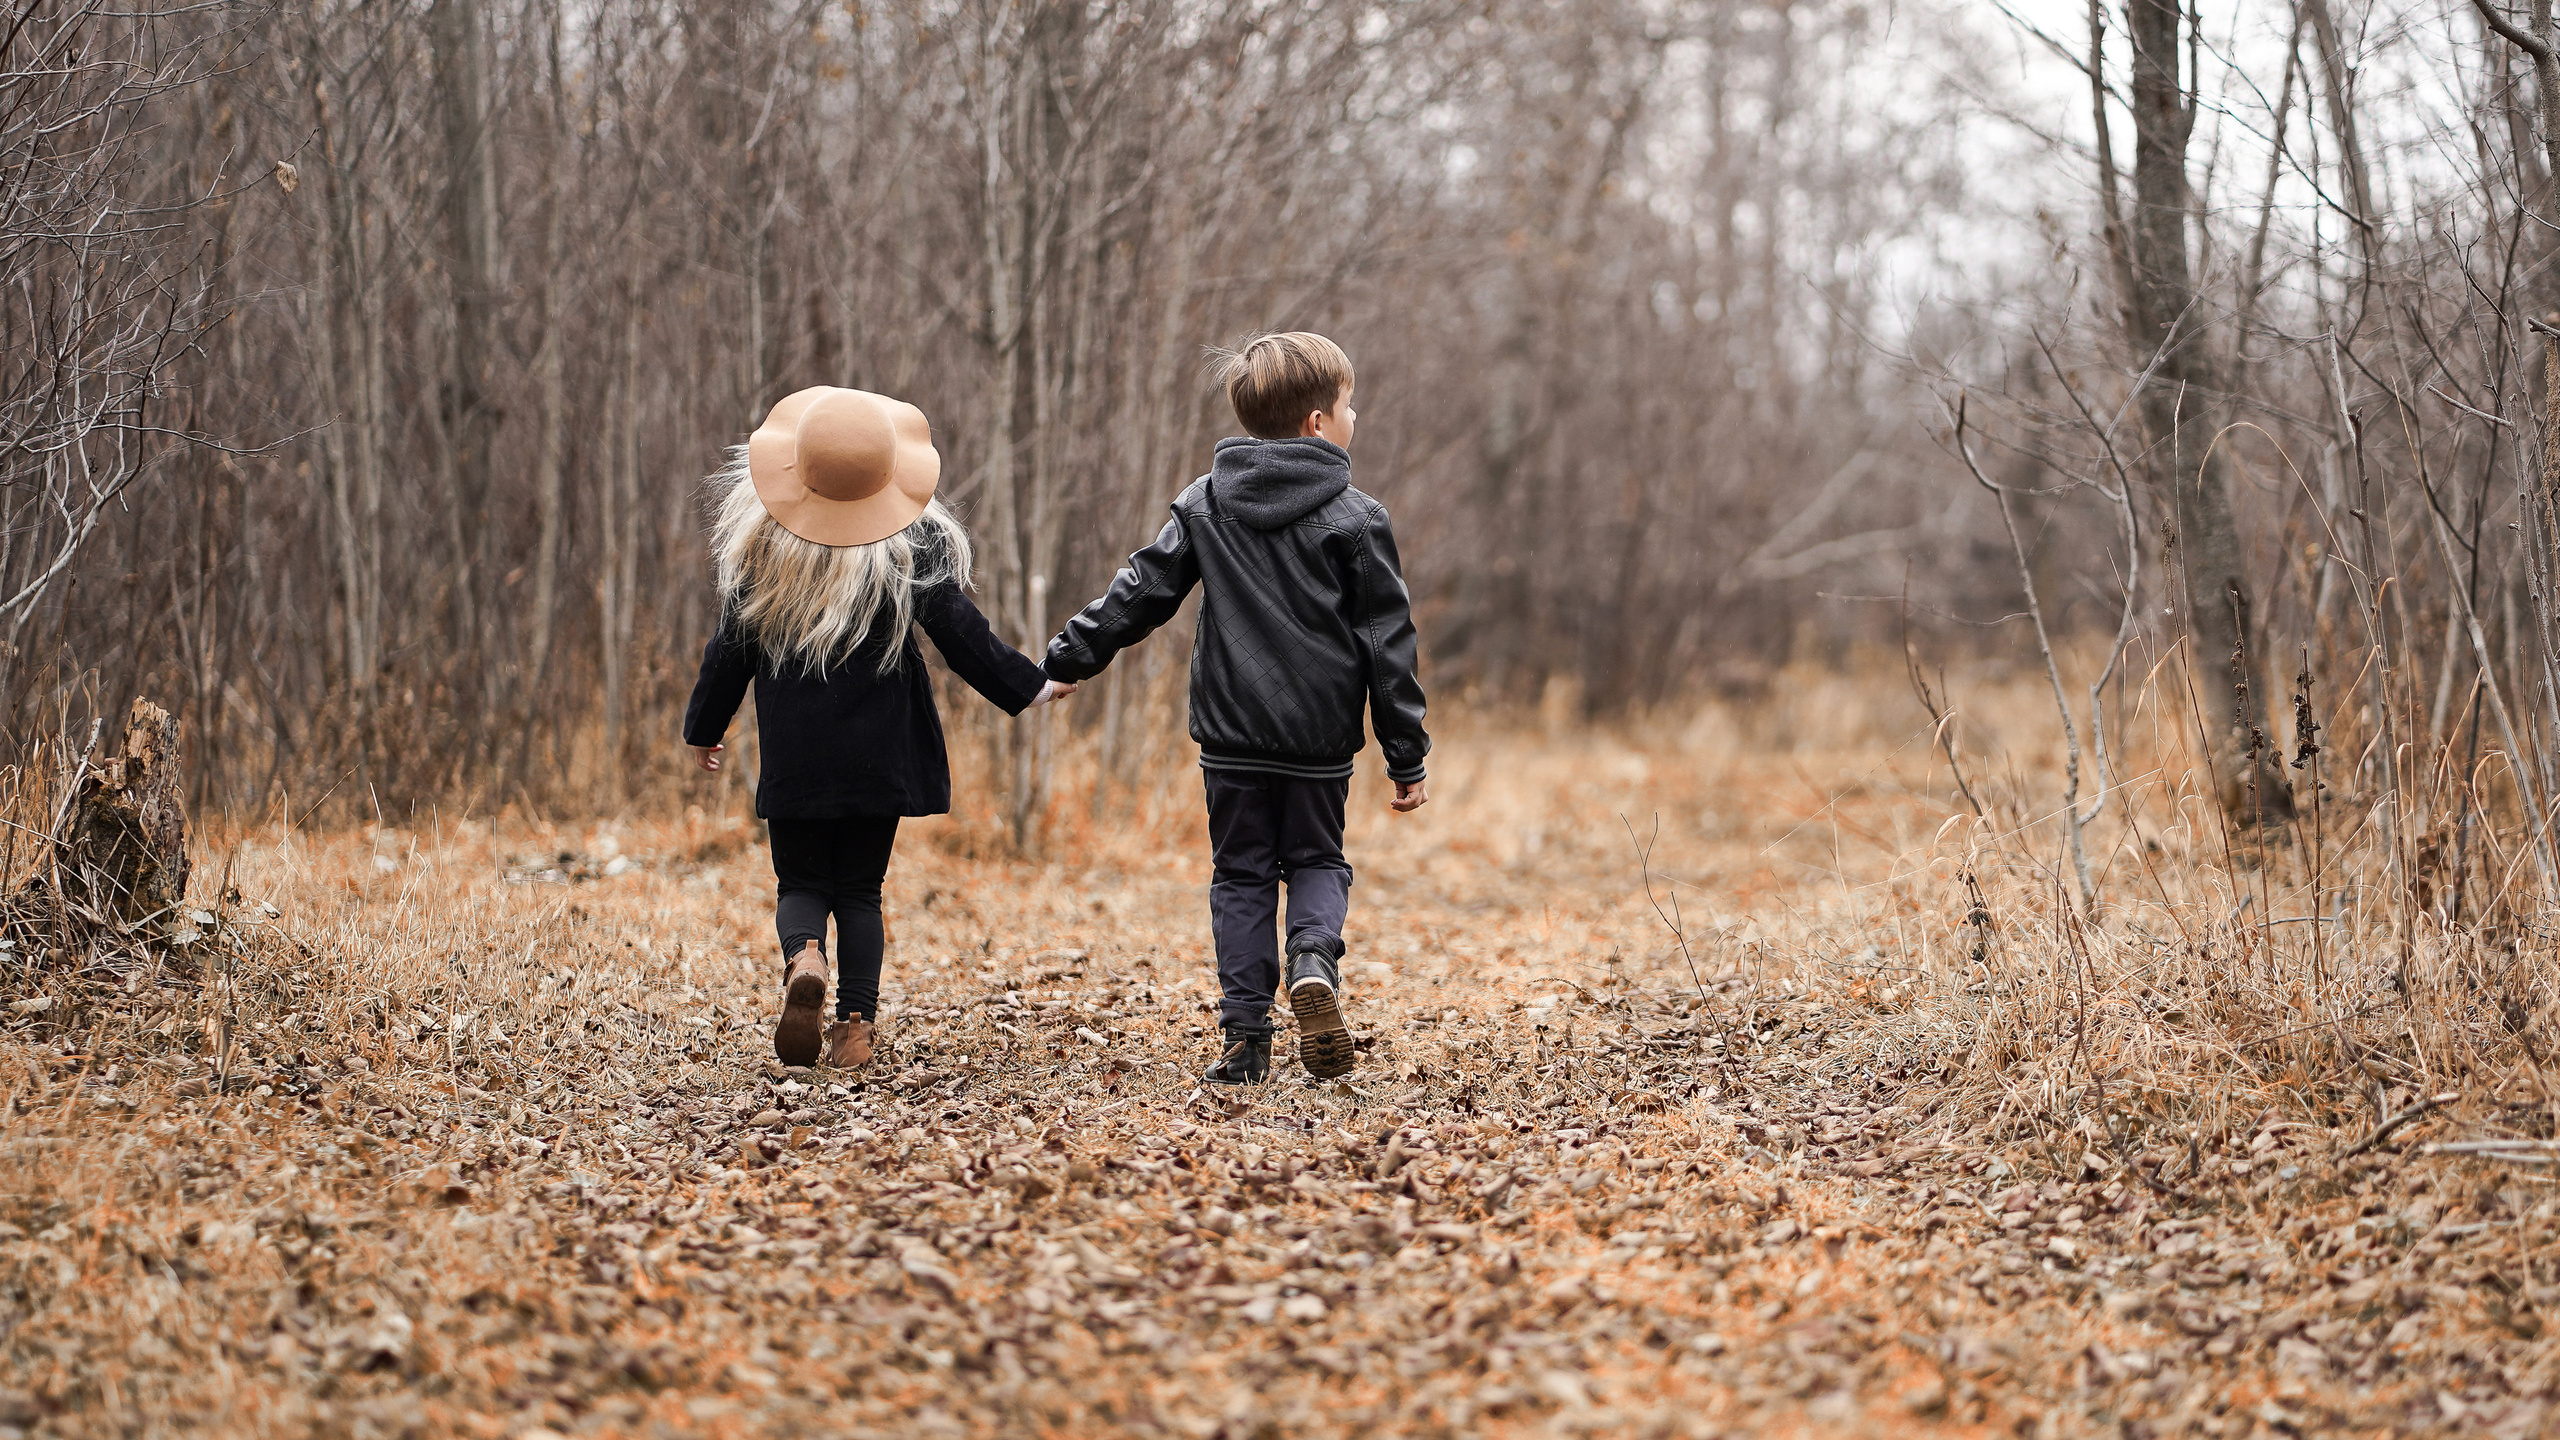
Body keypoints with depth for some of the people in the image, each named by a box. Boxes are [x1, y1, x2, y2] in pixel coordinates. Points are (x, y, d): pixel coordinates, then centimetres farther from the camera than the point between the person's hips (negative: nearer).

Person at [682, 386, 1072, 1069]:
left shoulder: (764, 540, -6)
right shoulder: (911, 544, -9)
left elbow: (732, 644, 1)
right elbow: (962, 635, -8)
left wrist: (703, 726, 14)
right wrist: (1034, 686, 4)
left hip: (794, 754, 0)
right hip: (881, 752, 0)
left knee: (801, 881, 12)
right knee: (861, 888, 12)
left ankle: (803, 958, -19)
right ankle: (856, 1025, 7)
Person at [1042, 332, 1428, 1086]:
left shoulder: (1204, 502, 3)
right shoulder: (1355, 518, -4)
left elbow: (1143, 589, 4)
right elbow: (1387, 643, -4)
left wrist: (1069, 656, 15)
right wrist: (1406, 758, 0)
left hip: (1231, 731, 2)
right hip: (1321, 737, -1)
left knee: (1241, 874, 11)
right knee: (1317, 860, 16)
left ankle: (1244, 1031, 4)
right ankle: (1314, 957, -14)